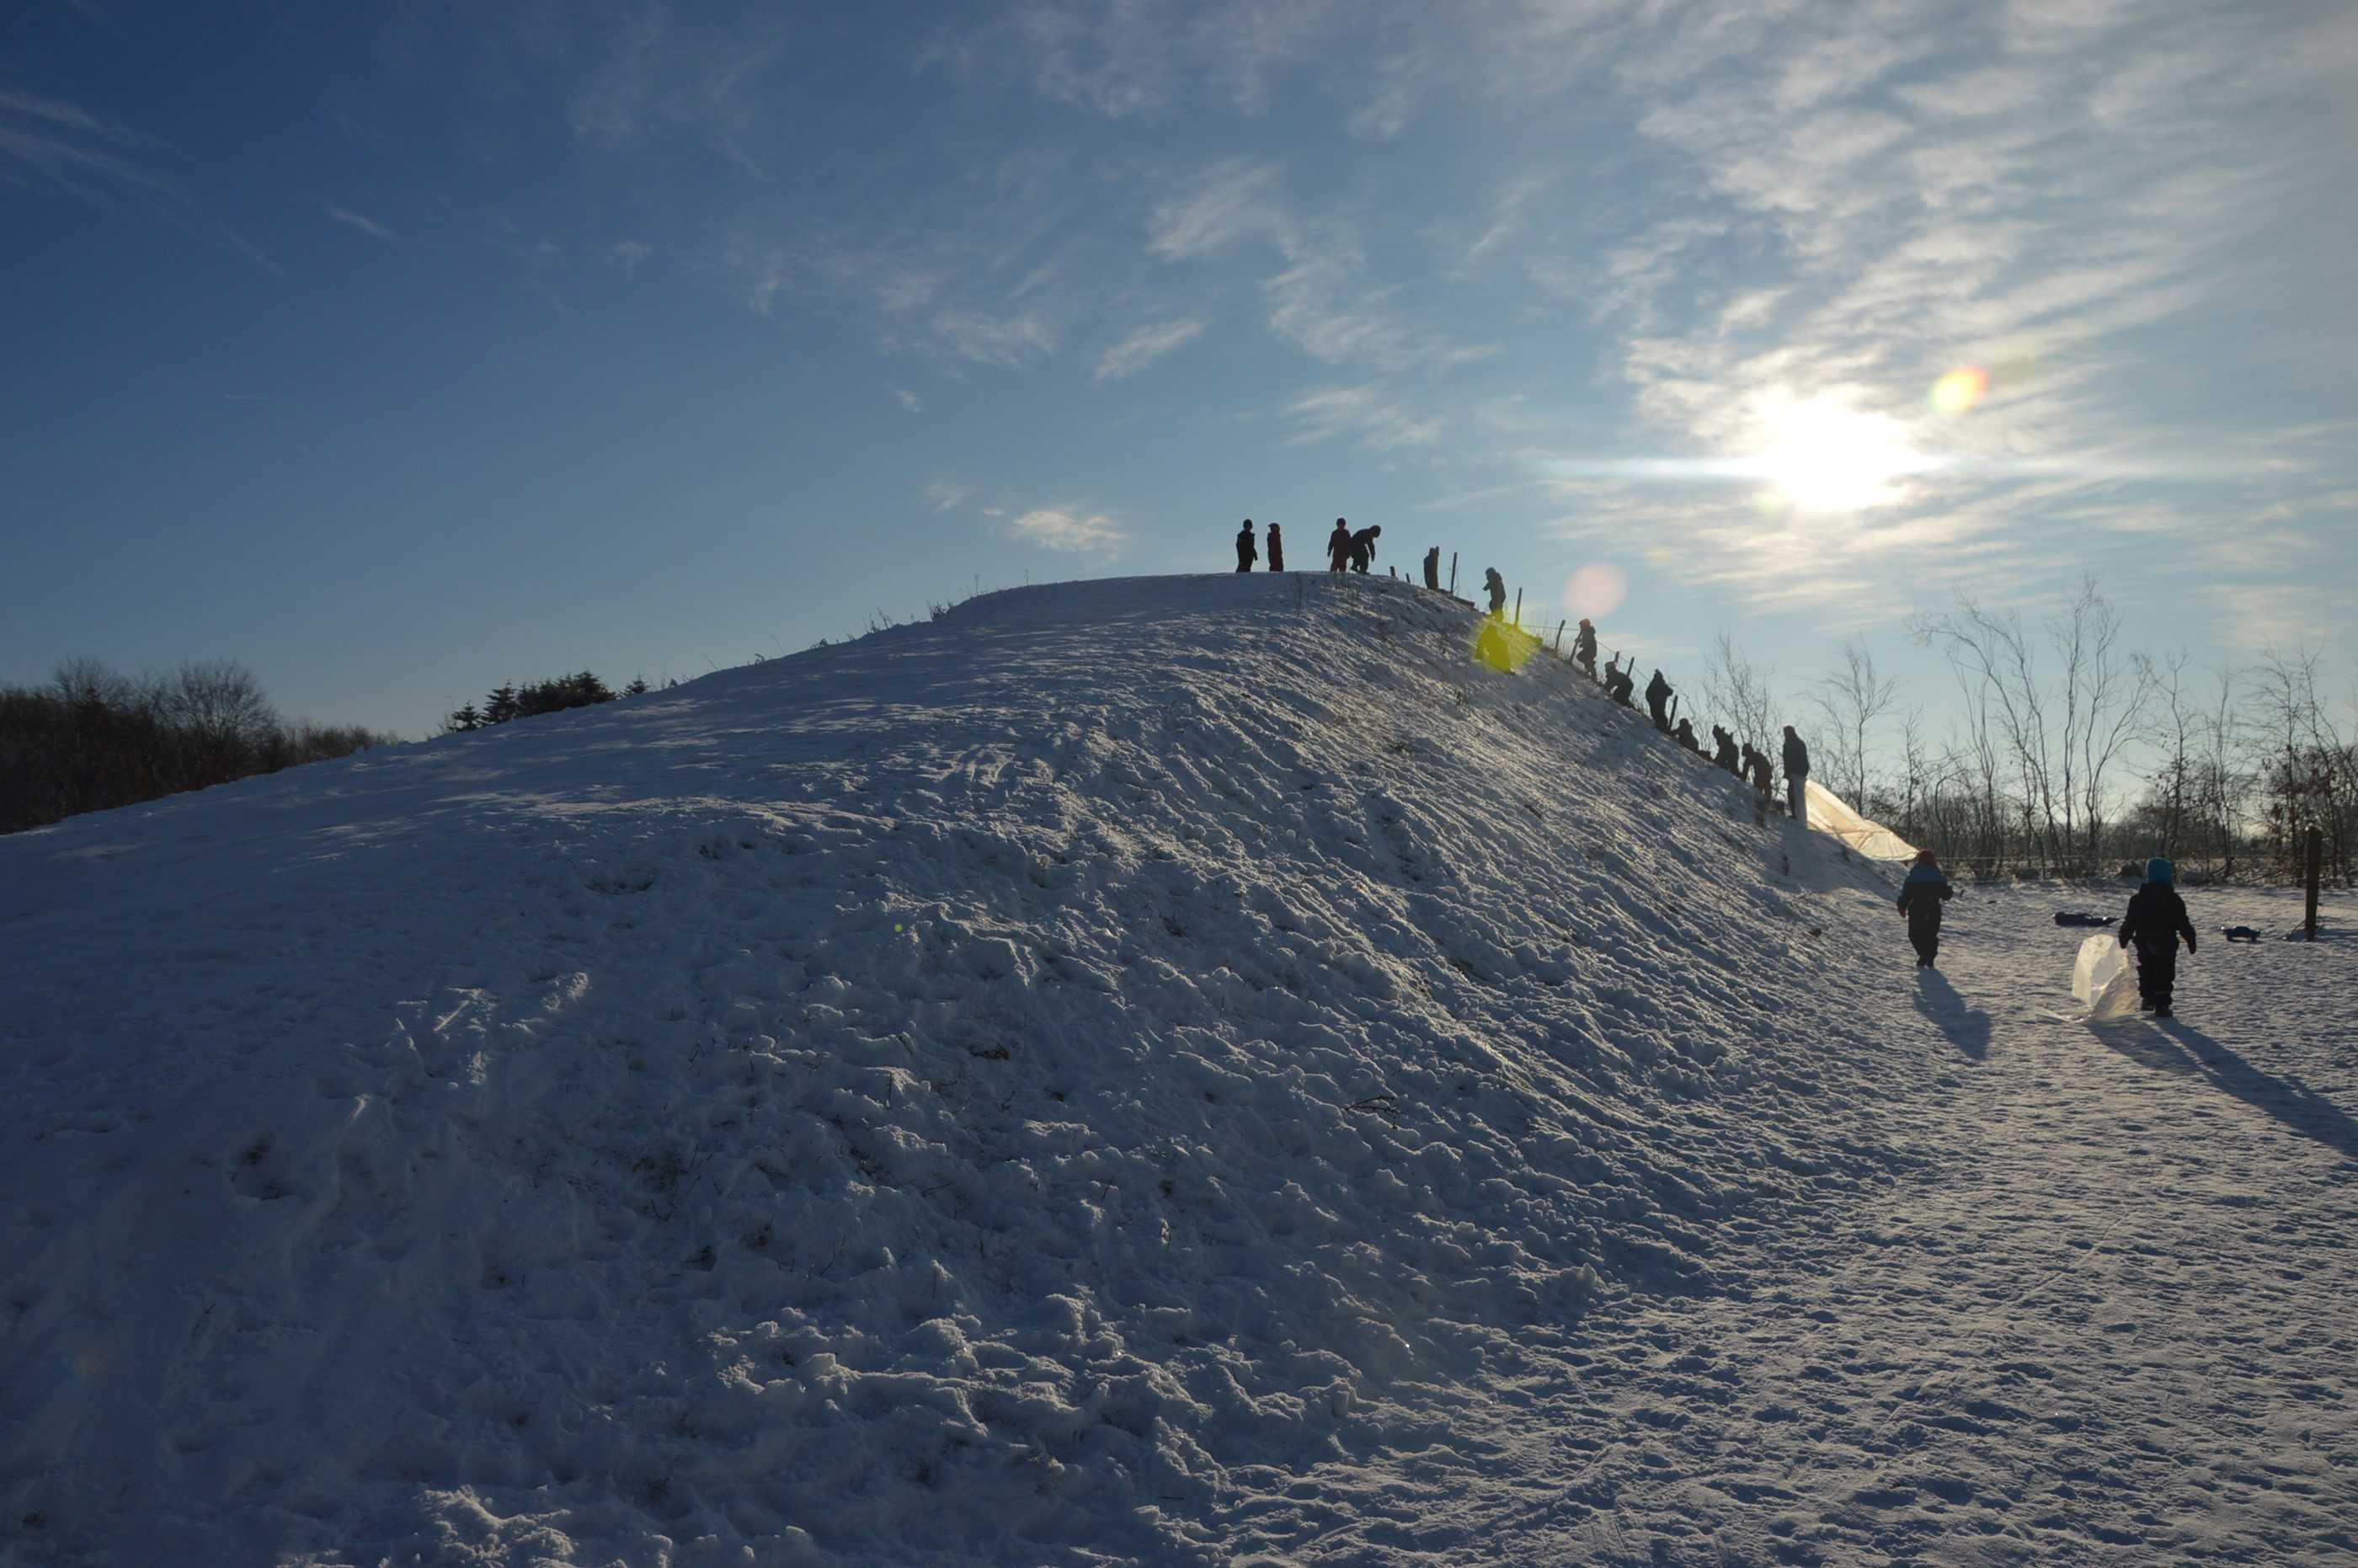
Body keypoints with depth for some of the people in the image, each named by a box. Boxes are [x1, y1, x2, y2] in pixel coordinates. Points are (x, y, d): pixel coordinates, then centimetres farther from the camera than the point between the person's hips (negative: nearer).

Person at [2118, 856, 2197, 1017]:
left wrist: (2124, 940, 15)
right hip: (2166, 945, -3)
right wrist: (2191, 942, 3)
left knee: (2146, 972, 18)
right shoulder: (2174, 900, -9)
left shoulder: (2137, 898, 0)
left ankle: (2148, 1000, 27)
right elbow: (2184, 925, -6)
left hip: (2144, 944, 3)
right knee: (2164, 975, 1)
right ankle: (2161, 1005, -5)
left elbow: (2129, 923, 5)